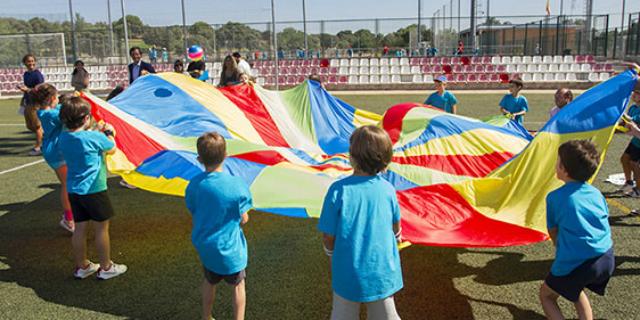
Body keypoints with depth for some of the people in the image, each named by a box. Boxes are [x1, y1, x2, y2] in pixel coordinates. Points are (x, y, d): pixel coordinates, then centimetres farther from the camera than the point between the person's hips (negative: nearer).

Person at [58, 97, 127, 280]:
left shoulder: (63, 137, 1)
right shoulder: (95, 137, -18)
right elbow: (111, 149, -1)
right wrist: (109, 132, 14)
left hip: (74, 190, 7)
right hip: (93, 189, -6)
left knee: (80, 228, 15)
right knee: (101, 228, 6)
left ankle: (82, 266, 27)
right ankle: (106, 268, 17)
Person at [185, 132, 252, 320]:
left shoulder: (194, 185, -12)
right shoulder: (237, 185, -24)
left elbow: (194, 215, -1)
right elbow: (243, 220, -16)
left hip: (204, 246, 4)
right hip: (230, 248, -4)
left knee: (209, 281, 28)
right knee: (238, 285, 18)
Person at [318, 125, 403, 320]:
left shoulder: (338, 190, -19)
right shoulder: (388, 189, -9)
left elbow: (328, 236, -12)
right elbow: (396, 229, 7)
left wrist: (331, 253, 9)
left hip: (348, 274, -2)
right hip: (384, 273, 2)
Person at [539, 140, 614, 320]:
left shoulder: (554, 197, -5)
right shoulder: (596, 193, 10)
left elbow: (553, 233, 4)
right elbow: (603, 225, 18)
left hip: (575, 263, -6)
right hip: (607, 259, 6)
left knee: (547, 295, 18)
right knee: (575, 289, 34)